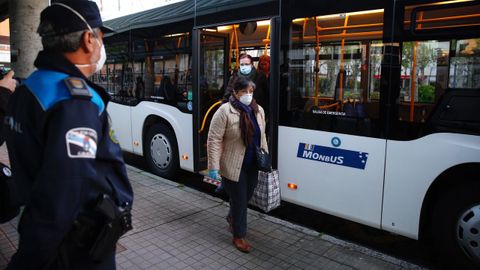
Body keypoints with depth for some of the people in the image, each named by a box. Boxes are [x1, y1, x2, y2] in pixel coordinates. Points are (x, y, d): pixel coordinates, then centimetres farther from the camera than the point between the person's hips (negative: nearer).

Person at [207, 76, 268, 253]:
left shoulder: (258, 111, 5)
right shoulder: (224, 111, -16)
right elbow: (214, 140, -16)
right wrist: (214, 167, -19)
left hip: (253, 166, 6)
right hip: (233, 166, -6)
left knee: (247, 197, 19)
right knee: (239, 200, 4)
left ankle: (232, 218, 49)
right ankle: (239, 236, 25)